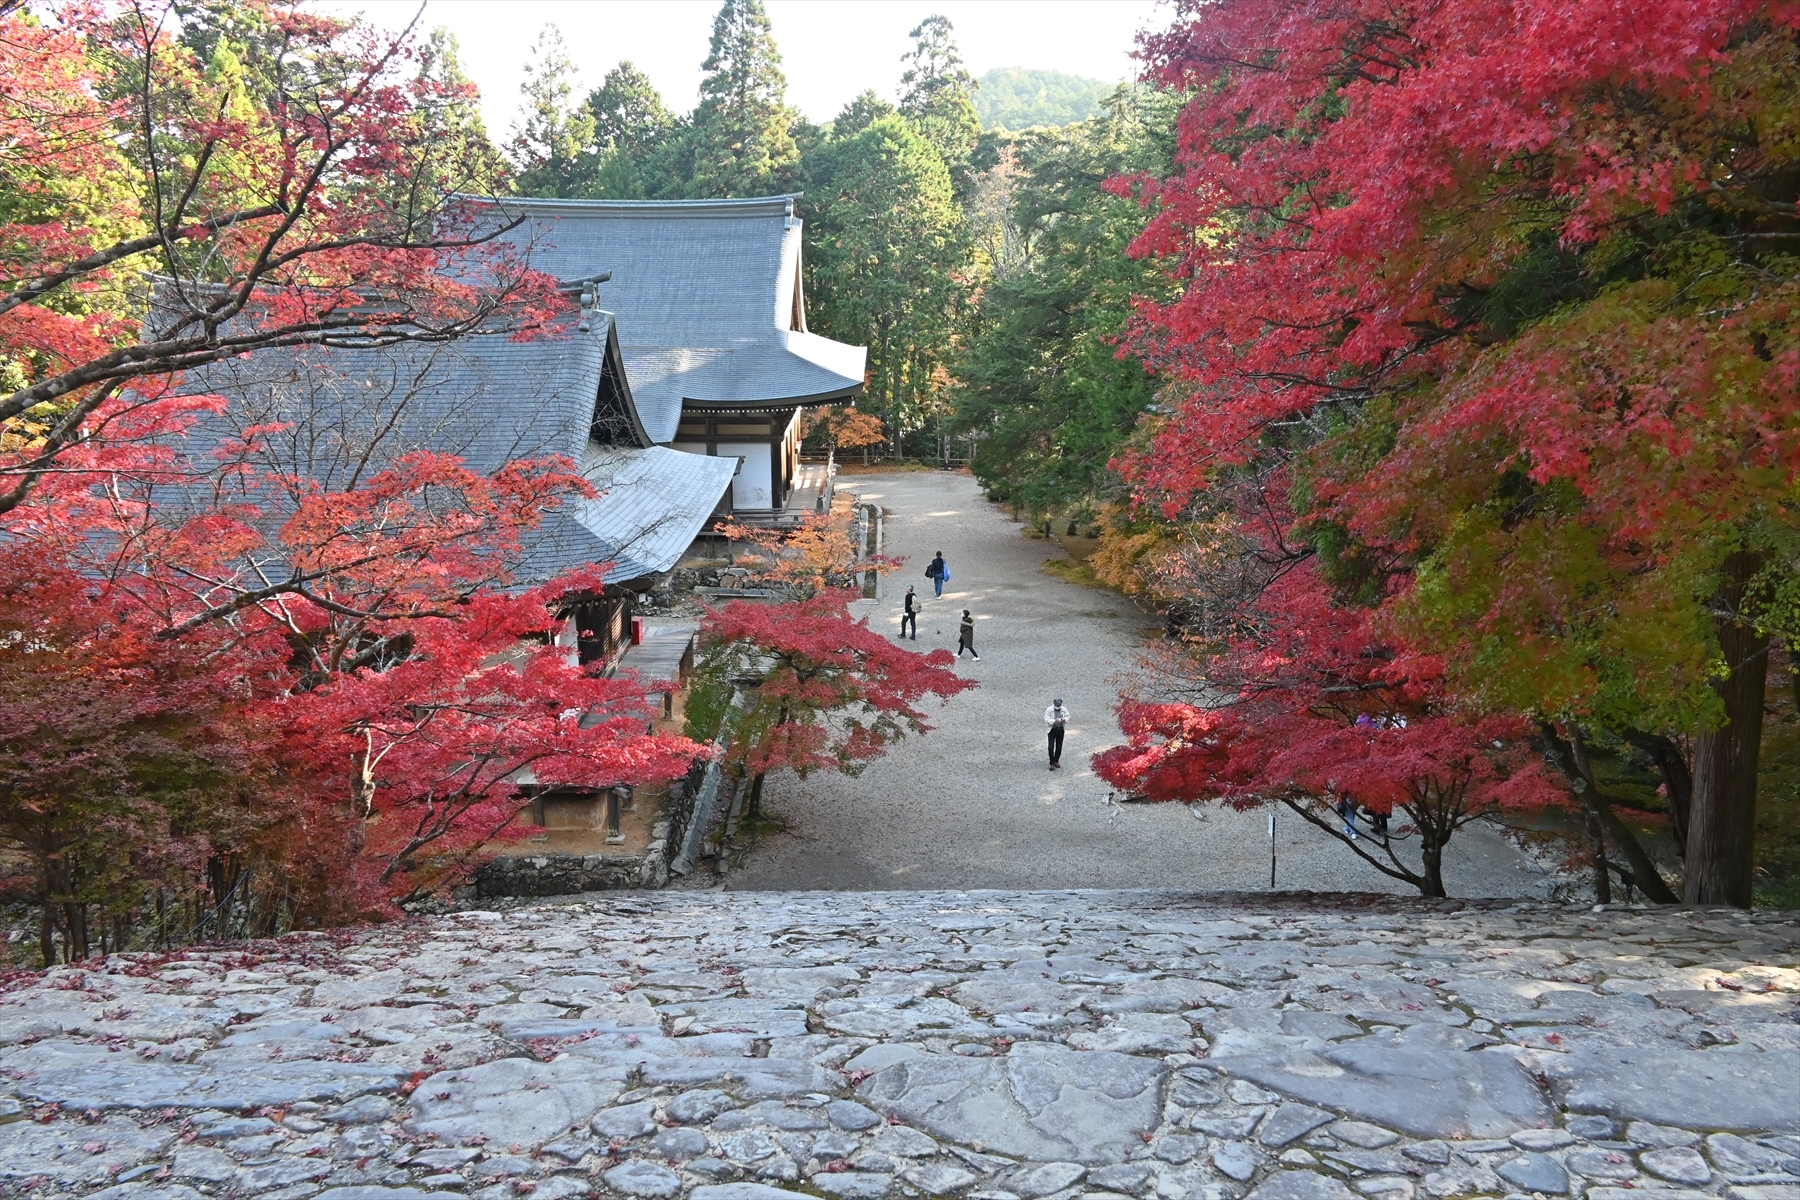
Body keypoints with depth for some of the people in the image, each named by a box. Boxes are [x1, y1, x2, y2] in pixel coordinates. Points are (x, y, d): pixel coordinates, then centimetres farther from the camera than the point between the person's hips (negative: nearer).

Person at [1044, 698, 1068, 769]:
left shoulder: (1064, 709, -2)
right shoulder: (1049, 710, -13)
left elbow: (1068, 716, 9)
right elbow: (1047, 720, -17)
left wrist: (1064, 719, -13)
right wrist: (1054, 721, -32)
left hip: (1060, 730, 3)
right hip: (1052, 730, -3)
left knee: (1059, 747, 11)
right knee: (1051, 747, -7)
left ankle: (1056, 761, 27)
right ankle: (1052, 763, 3)